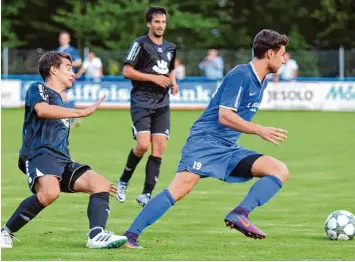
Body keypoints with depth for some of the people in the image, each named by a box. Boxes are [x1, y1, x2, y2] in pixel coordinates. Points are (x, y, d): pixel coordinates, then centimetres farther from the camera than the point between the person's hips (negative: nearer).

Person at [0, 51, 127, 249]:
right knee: (50, 191, -35)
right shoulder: (38, 89, 10)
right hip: (40, 153, -9)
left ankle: (97, 235, -32)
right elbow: (41, 110, -16)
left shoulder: (60, 103, 33)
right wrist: (82, 112, -17)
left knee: (100, 183, -11)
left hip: (62, 160, 9)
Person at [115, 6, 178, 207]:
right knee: (143, 145, -18)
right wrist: (153, 78, -15)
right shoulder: (141, 44, -4)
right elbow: (127, 71, -9)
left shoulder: (170, 48, 14)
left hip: (162, 104, 6)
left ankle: (146, 194, -1)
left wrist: (173, 83, 8)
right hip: (141, 102, -6)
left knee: (159, 148, -4)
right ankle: (123, 181, 7)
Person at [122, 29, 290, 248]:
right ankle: (130, 236, -21)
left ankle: (240, 215, -21)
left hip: (228, 148, 9)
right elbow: (224, 116, -18)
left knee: (280, 170, -6)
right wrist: (261, 131, -17)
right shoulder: (241, 75, -12)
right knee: (180, 189, -25)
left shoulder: (262, 82, 15)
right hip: (206, 141, -9)